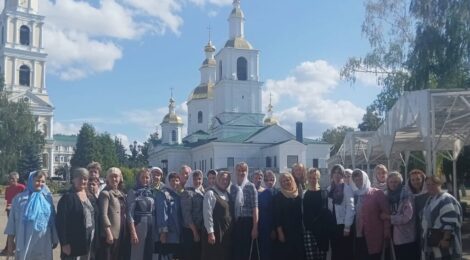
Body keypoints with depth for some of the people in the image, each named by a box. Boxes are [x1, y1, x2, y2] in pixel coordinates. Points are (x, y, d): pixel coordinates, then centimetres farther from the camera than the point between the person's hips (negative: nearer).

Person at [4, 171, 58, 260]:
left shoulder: (48, 198, 4)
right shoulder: (19, 199, 1)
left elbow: (53, 220, 7)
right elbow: (12, 221, 3)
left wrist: (55, 239, 10)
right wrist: (10, 241, 3)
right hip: (24, 243, -1)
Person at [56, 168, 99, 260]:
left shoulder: (90, 197, 11)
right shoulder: (67, 197, -11)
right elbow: (61, 222, -15)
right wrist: (64, 243, -18)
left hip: (89, 241, 7)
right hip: (74, 242, -7)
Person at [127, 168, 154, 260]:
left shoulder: (151, 192, 11)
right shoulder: (133, 192, -4)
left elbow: (154, 211, 12)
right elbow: (130, 213, -10)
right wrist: (133, 232, -17)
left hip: (151, 227, 5)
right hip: (139, 226, -5)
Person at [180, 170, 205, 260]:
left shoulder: (204, 192, 10)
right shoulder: (187, 193, -7)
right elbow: (186, 214, -12)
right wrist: (194, 231, -14)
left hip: (201, 230, 6)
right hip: (190, 230, -6)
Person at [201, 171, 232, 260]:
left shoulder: (227, 194, 14)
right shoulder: (210, 193, -9)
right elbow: (207, 214, -15)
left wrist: (230, 230, 10)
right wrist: (210, 233, -19)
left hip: (227, 232, 8)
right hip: (215, 232, -7)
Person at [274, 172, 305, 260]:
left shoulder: (298, 195, 7)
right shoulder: (279, 196, -1)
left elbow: (302, 212, 10)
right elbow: (277, 215, -5)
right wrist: (280, 232, -12)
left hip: (298, 230, 3)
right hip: (285, 231, -3)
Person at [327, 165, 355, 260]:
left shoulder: (346, 188, -7)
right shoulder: (329, 189, 9)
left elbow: (350, 207, -12)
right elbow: (329, 207, 9)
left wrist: (347, 226, -15)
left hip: (343, 224, -5)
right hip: (333, 225, 5)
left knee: (346, 252, 1)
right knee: (335, 252, 10)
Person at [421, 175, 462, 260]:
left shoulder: (446, 200, -15)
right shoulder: (430, 199, 16)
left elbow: (450, 222, -22)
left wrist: (446, 239, -24)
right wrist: (424, 236, 23)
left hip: (443, 243, -10)